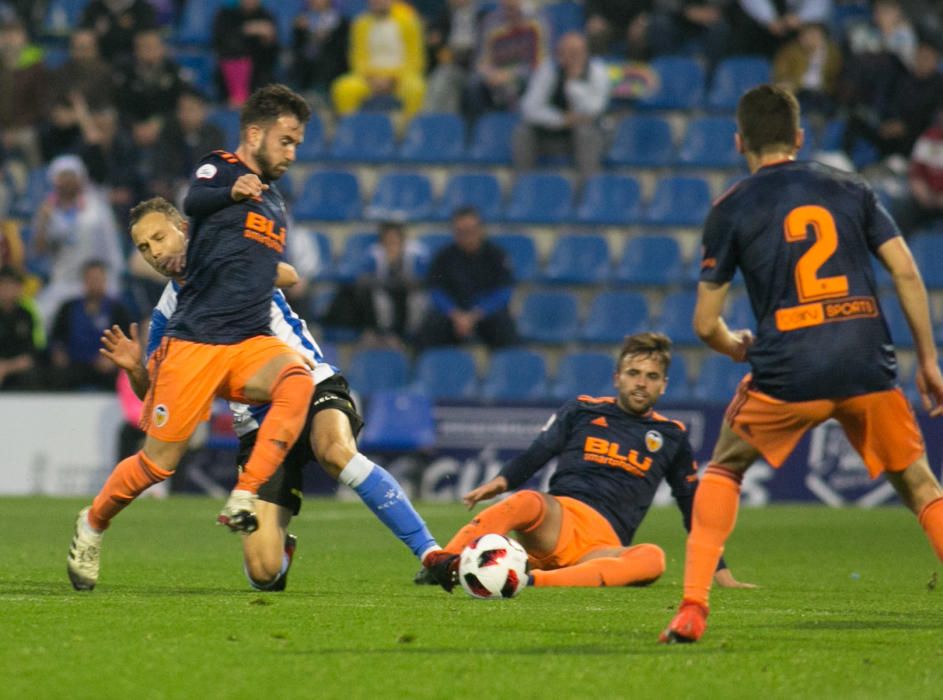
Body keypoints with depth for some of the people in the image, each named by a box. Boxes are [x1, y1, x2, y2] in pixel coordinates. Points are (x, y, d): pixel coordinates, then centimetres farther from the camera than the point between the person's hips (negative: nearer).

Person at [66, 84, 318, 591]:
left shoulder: (274, 204, 20)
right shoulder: (219, 168, -2)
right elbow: (193, 203, -29)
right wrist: (232, 191, -48)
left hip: (250, 343, 5)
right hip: (194, 341, -5)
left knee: (297, 380, -29)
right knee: (159, 463, -3)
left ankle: (242, 501, -30)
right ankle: (93, 524, 26)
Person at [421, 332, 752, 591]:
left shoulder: (671, 436, 20)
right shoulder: (582, 411, 16)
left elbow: (694, 508, 26)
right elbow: (535, 454, 11)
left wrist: (722, 574, 23)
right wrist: (500, 481, -11)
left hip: (603, 546, 1)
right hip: (558, 518, -1)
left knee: (652, 558, -35)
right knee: (528, 501, -37)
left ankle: (535, 580, -50)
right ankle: (441, 563, -54)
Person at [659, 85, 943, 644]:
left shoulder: (732, 209, 7)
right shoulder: (851, 189, 13)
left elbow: (706, 323, 8)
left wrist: (737, 347, 30)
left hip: (786, 374, -1)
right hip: (869, 367, 1)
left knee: (724, 470, 21)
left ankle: (693, 607, 8)